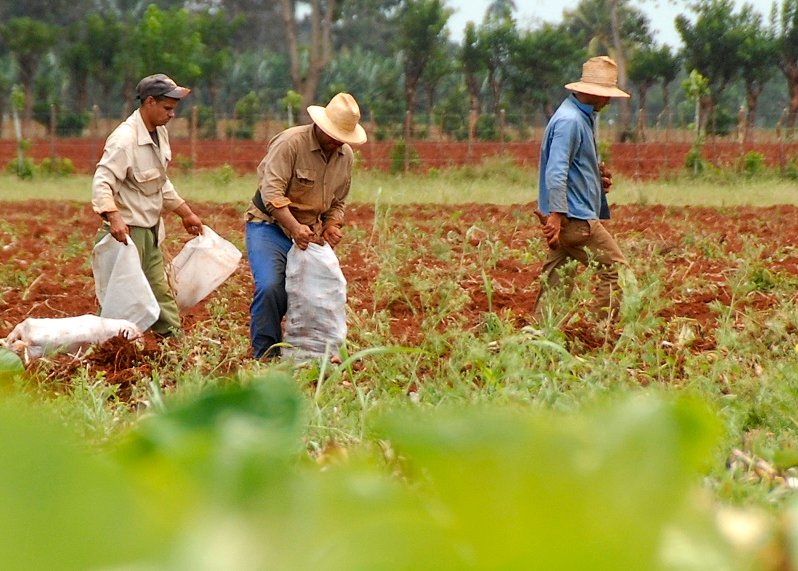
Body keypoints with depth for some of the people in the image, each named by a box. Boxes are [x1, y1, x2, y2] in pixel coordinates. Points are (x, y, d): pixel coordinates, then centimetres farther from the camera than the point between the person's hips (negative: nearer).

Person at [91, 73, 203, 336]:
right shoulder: (125, 139, -20)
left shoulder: (160, 132, 9)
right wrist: (114, 218, -44)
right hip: (126, 233, -9)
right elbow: (101, 183, -30)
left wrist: (185, 213, 23)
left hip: (150, 234, 9)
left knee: (161, 297, 15)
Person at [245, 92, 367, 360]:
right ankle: (265, 356, -13)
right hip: (269, 225, -7)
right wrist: (295, 227, -38)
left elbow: (337, 201, 18)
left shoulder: (346, 155, 6)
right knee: (270, 287, -23)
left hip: (308, 234, 7)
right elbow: (272, 192, -26)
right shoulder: (290, 142, -17)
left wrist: (332, 225, -3)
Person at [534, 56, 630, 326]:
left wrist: (599, 175, 11)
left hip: (564, 217, 10)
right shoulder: (570, 120, -17)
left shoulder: (585, 117, 16)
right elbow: (555, 172, -24)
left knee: (558, 283, 9)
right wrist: (556, 214, -27)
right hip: (574, 218, -10)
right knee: (615, 271, -5)